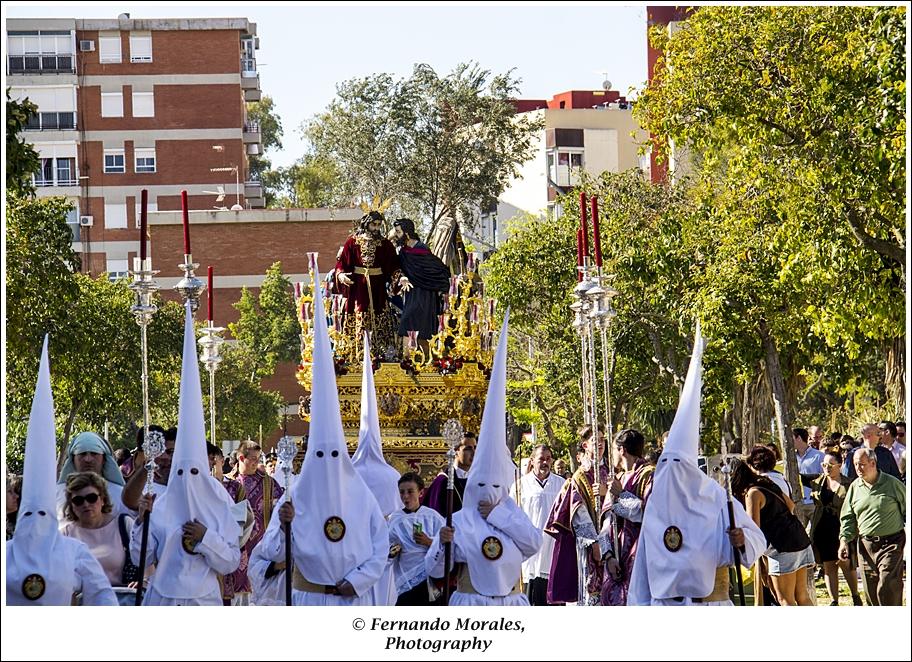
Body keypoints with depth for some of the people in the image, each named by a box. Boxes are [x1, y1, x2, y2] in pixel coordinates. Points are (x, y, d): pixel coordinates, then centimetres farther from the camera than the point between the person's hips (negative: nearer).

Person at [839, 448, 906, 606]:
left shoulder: (893, 484, -2)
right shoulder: (854, 487, 9)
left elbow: (907, 510, 6)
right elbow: (847, 518, 15)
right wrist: (844, 540, 4)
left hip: (891, 543, -4)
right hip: (866, 544, 4)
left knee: (888, 588, -14)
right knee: (871, 591, 6)